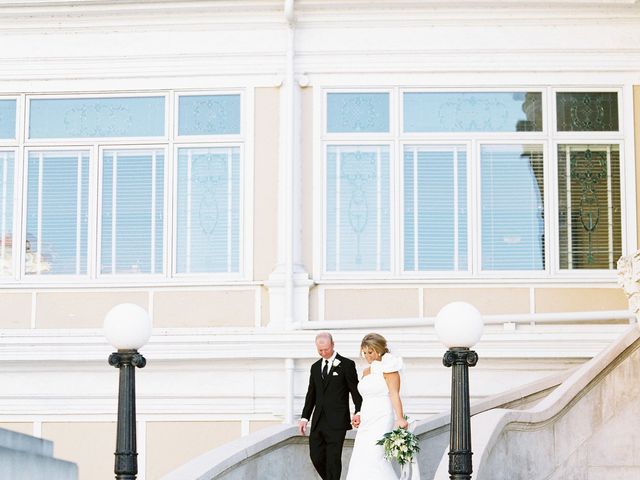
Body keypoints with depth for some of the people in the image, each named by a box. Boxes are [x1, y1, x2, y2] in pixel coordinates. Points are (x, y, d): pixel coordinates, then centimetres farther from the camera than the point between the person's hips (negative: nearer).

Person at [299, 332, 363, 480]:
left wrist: (358, 412, -19)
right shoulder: (315, 367, 15)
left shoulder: (346, 365, -1)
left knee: (333, 459, -5)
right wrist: (304, 418, 11)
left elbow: (356, 391, -4)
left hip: (336, 423, -5)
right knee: (316, 457, 3)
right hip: (318, 422, 5)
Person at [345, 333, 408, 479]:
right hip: (367, 423, 8)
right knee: (360, 461, -1)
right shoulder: (366, 372, 19)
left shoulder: (388, 369, -5)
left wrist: (400, 418, -29)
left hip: (382, 421, -8)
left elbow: (394, 394, -16)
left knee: (374, 458, -21)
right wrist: (360, 417, 13)